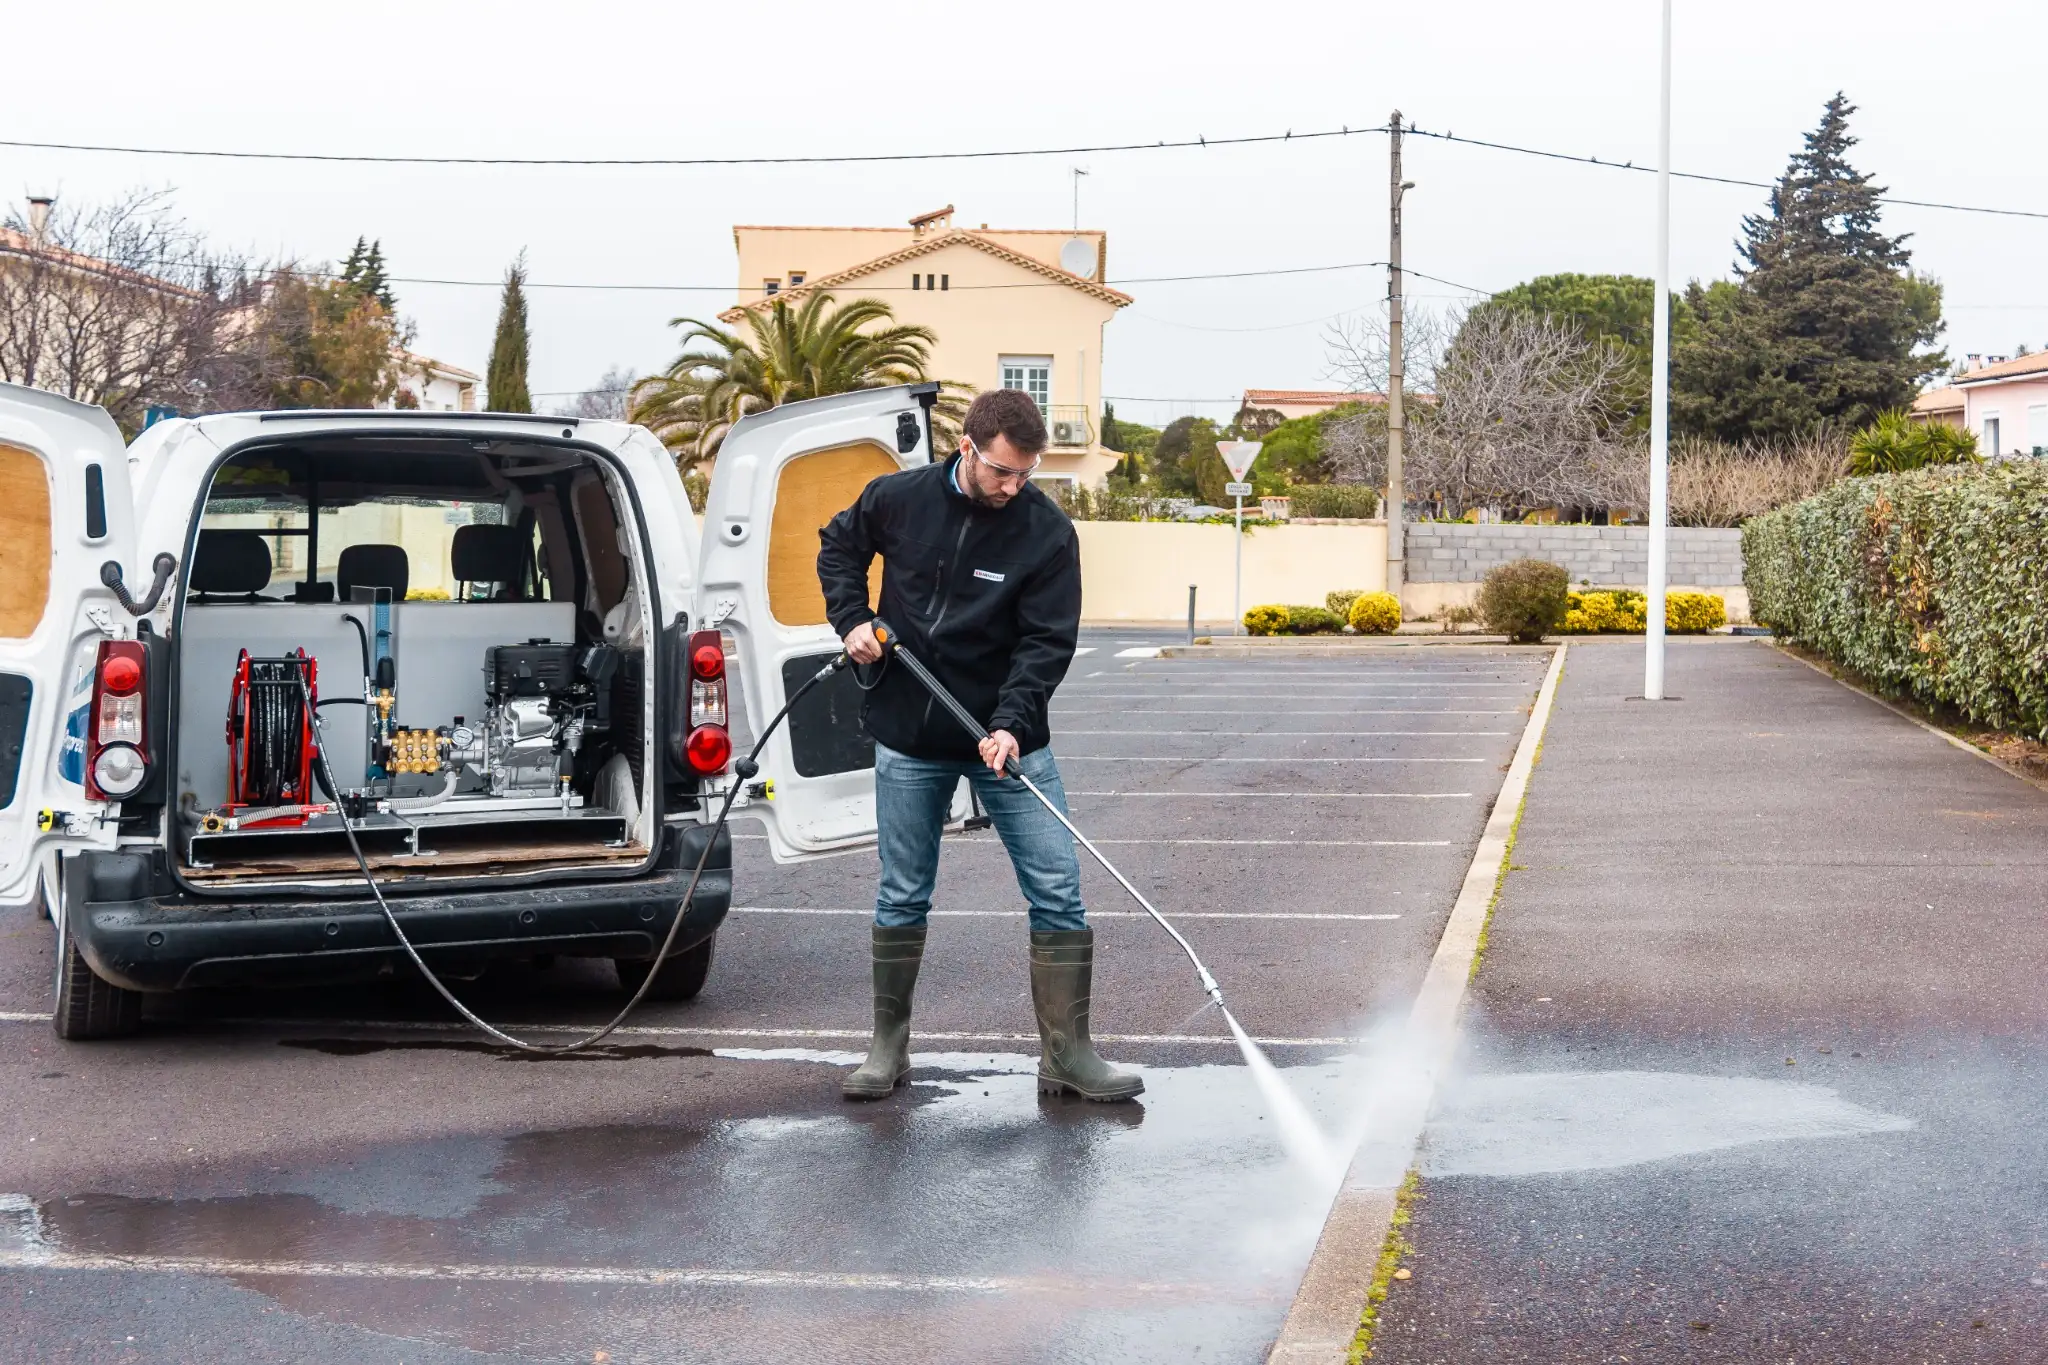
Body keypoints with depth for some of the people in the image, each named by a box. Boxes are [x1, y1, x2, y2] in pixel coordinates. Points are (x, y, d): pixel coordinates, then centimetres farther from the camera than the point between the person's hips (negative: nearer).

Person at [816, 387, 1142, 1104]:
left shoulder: (1048, 532, -11)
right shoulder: (898, 499, -4)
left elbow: (1047, 641, -13)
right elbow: (839, 545, 16)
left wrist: (1011, 723, -26)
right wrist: (852, 619, 0)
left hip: (1008, 739, -1)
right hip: (908, 741, 1)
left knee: (1058, 894, -5)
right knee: (902, 899, 9)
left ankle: (1066, 1055, 3)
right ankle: (888, 1047, 22)